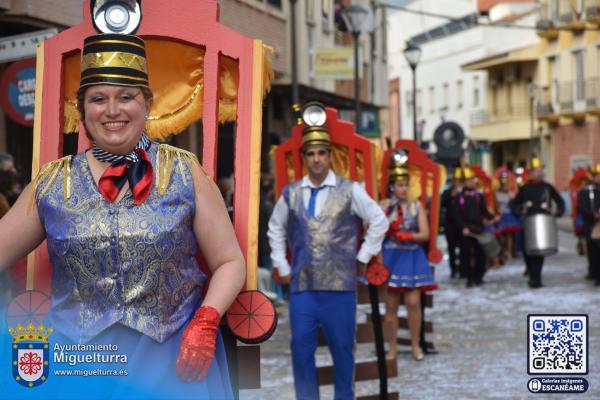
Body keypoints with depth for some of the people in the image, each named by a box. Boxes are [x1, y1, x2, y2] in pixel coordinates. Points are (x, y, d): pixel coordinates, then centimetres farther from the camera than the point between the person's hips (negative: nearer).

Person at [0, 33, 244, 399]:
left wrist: (207, 321, -16)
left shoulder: (185, 173, -2)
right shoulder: (53, 184, 2)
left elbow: (230, 262, -1)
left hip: (175, 356, -1)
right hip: (79, 360, 1)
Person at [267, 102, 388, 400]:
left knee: (342, 349, 4)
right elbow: (276, 229, 21)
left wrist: (363, 258, 3)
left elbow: (379, 221, 6)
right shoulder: (290, 194, 9)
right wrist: (282, 267, 15)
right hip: (302, 285, 2)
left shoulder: (350, 191, 1)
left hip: (340, 283, -2)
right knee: (301, 348, 1)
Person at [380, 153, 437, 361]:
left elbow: (425, 234, -2)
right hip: (390, 258, -1)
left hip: (412, 258, 1)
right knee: (391, 304, 1)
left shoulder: (416, 207, 5)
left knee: (413, 302, -4)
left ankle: (415, 345, 8)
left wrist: (407, 236, -17)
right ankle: (392, 347, 10)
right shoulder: (384, 206, 1)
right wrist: (390, 227, -18)